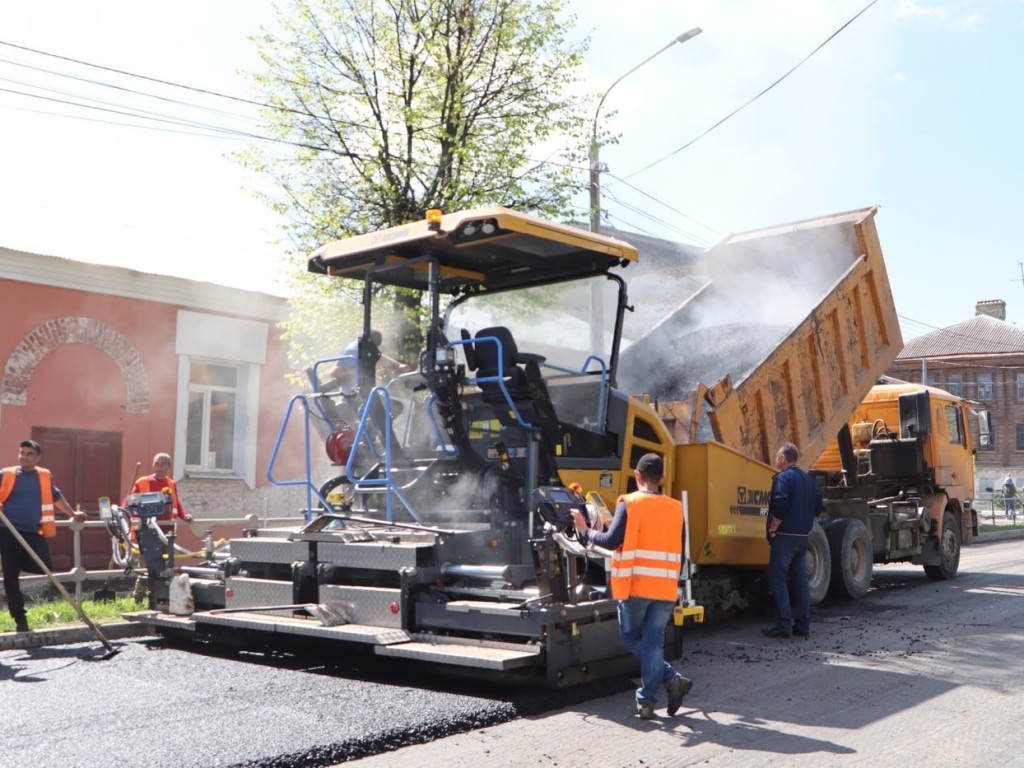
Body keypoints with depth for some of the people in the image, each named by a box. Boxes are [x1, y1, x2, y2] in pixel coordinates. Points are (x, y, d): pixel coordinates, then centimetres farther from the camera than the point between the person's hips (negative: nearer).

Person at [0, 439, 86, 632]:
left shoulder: (45, 476, 11)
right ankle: (20, 619, 11)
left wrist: (73, 514, 36)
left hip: (34, 533, 2)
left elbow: (56, 497, 27)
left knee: (45, 570, -11)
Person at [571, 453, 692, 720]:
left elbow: (612, 541, -13)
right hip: (666, 588, 4)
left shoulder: (630, 503, -6)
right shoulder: (675, 508, 9)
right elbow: (679, 551, 12)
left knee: (632, 637, 13)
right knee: (653, 642, 8)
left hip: (635, 585, -4)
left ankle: (671, 678, 0)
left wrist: (586, 531, 2)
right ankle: (646, 701, 4)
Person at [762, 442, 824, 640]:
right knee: (800, 579, 11)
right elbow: (819, 507, 14)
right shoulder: (808, 479, 13)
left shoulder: (783, 478, -11)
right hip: (804, 535, 8)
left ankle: (784, 624, -8)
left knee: (777, 579, -4)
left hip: (785, 535, -8)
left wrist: (772, 529, -12)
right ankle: (803, 625, 11)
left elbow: (780, 506, -22)